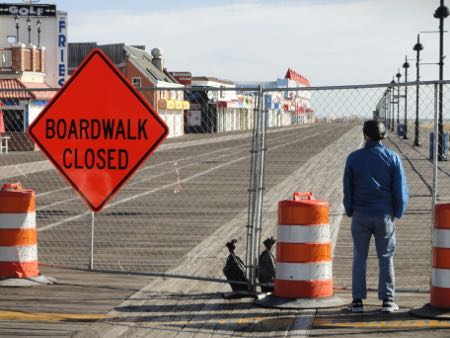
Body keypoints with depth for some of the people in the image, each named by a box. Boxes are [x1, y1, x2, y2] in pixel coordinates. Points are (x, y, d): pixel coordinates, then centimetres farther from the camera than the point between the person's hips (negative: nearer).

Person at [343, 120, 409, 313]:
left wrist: (350, 211, 16)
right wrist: (397, 213, 11)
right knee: (386, 257, 7)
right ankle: (387, 300, 5)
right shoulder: (392, 158, -2)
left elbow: (347, 188, 4)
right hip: (385, 215, 0)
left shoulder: (353, 158, -2)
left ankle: (357, 300, 6)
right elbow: (400, 189, 0)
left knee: (360, 257, 8)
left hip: (360, 215, 0)